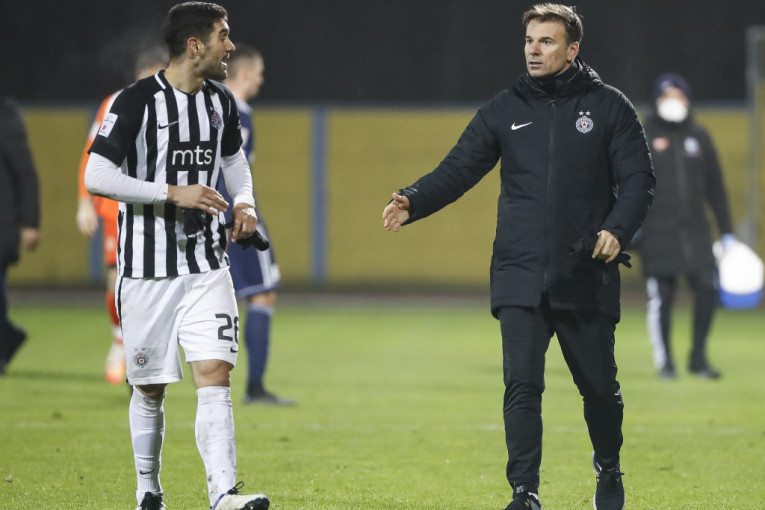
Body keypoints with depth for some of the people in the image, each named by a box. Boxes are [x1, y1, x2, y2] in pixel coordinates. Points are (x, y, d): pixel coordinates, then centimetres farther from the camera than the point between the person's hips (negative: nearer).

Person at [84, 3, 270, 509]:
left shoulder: (221, 101, 8)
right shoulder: (138, 101, -11)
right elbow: (97, 176, -16)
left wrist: (245, 203, 6)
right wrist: (174, 193, -20)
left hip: (207, 264, 4)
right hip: (148, 268, -4)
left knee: (216, 374, -12)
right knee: (151, 388, 6)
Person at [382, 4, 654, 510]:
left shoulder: (610, 107, 3)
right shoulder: (505, 109, 8)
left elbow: (638, 178, 0)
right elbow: (458, 169, 4)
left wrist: (617, 228, -18)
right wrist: (413, 202, -14)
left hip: (587, 278, -1)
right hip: (520, 275, 1)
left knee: (599, 386, 10)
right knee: (522, 385, -10)